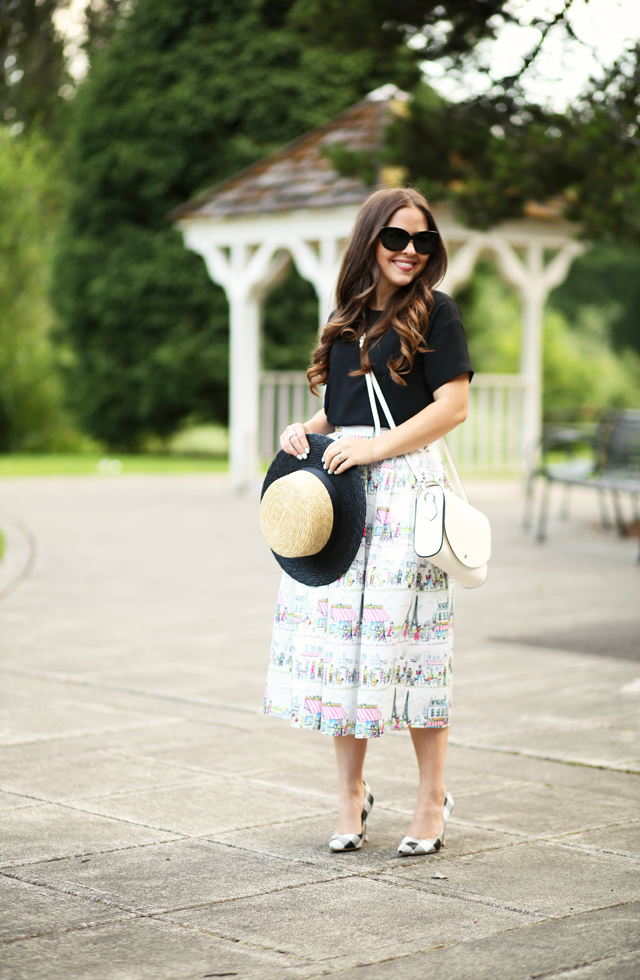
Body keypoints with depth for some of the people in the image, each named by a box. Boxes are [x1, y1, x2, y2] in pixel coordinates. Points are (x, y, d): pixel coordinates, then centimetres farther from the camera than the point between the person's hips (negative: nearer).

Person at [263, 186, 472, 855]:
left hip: (405, 486, -5)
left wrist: (374, 447, -14)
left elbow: (452, 406, -7)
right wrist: (308, 429, 5)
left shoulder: (434, 311, 0)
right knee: (341, 639, 4)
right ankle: (350, 792, 18)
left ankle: (433, 796, 10)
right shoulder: (347, 318, 17)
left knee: (405, 640, -4)